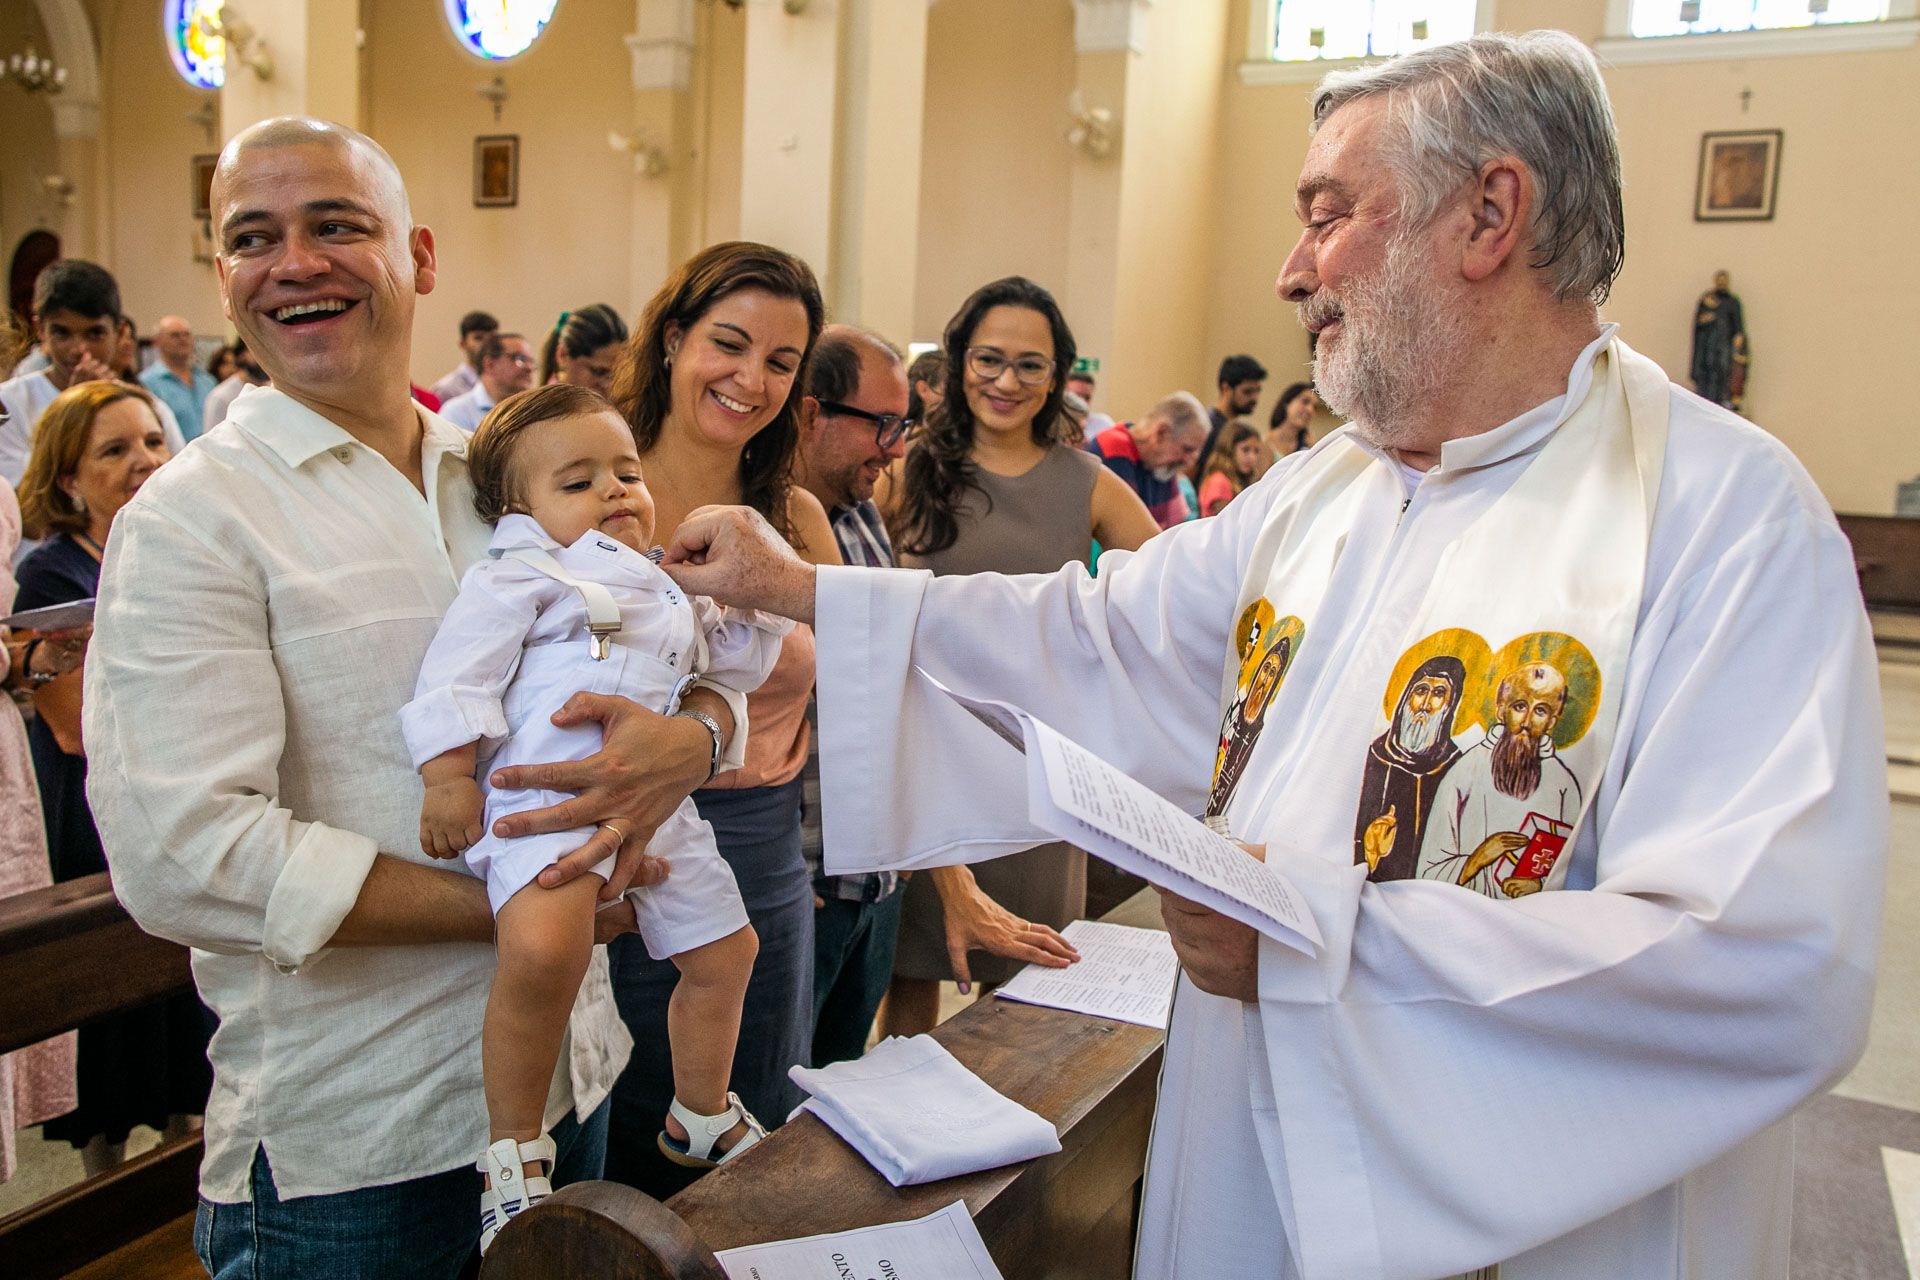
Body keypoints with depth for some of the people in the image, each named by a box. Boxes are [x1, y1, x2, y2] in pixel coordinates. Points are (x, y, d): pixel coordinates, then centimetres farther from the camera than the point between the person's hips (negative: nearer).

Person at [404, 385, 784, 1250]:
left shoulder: (666, 588, 27)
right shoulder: (519, 575, 4)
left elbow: (731, 655, 36)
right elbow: (460, 671, -5)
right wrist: (447, 772, -15)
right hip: (546, 791, -8)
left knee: (723, 950, 15)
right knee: (543, 949, -34)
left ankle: (701, 1120, 40)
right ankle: (513, 1153, -12)